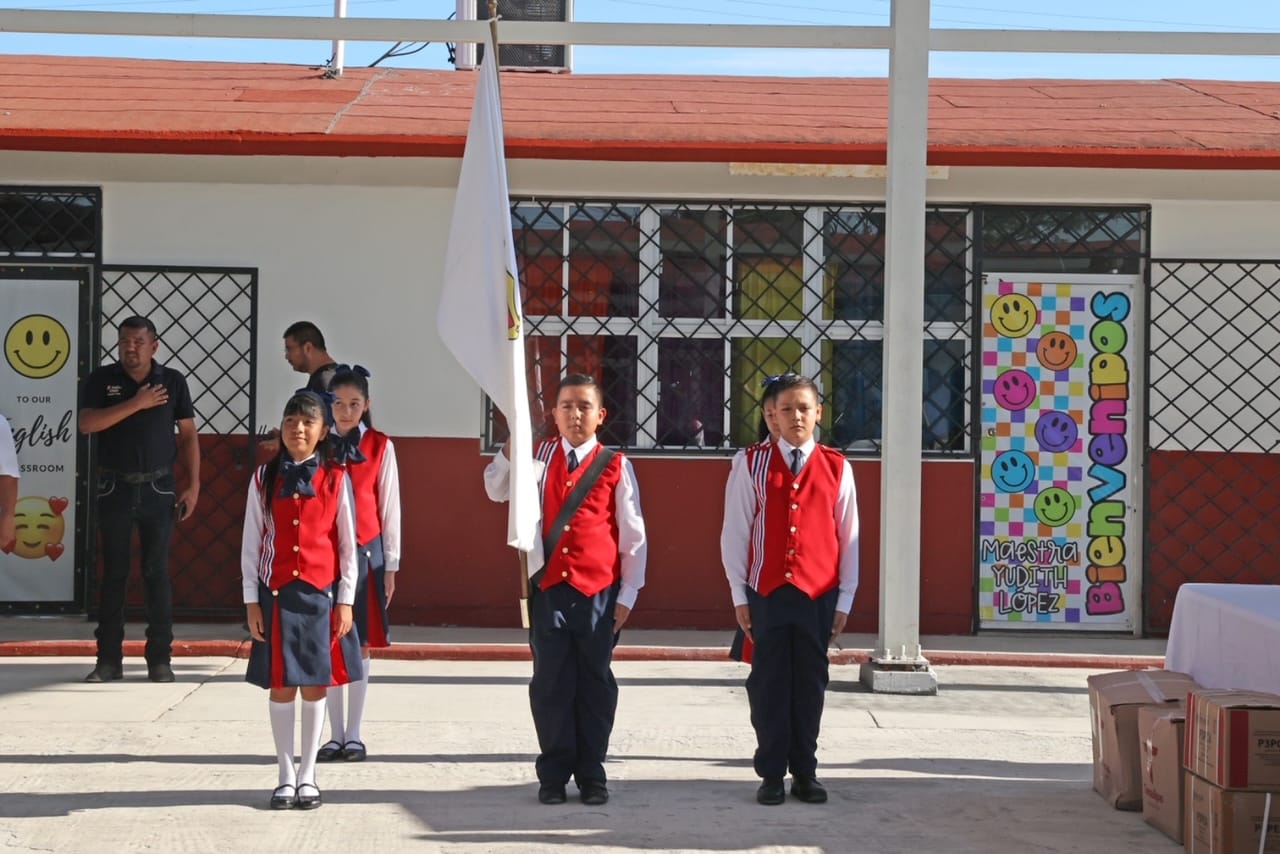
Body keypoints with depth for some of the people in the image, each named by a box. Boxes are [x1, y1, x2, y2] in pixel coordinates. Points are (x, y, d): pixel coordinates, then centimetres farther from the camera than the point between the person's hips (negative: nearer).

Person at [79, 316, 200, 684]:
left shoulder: (172, 381, 3)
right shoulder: (102, 380, 2)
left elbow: (188, 435, 5)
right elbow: (87, 423, -12)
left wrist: (193, 484, -2)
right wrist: (136, 404, -17)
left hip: (158, 488, 0)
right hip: (114, 488, 0)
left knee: (157, 573, 0)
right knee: (113, 573, 3)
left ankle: (159, 658, 4)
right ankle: (109, 659, 8)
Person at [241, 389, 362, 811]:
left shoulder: (336, 480, 1)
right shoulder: (264, 479, 3)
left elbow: (347, 544, 3)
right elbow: (251, 542, 4)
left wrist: (345, 601, -1)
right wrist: (251, 600, -1)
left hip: (320, 593, 0)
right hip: (276, 594, 0)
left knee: (316, 684, 4)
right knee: (280, 685, 4)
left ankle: (307, 775, 15)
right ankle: (286, 775, 13)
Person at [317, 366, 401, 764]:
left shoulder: (380, 447, 1)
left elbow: (389, 507, 3)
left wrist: (390, 564, 1)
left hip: (365, 552, -1)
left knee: (360, 644, 4)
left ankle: (354, 735, 12)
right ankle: (336, 735, 12)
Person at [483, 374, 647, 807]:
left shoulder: (615, 465, -1)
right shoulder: (539, 456, 7)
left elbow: (633, 535, 1)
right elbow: (496, 490, -2)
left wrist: (627, 595, -2)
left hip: (599, 590, -1)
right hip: (549, 587, 1)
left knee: (595, 682, 6)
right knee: (551, 682, 5)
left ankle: (591, 772, 16)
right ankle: (554, 771, 15)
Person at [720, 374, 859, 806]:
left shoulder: (836, 468, 4)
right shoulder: (752, 464, 1)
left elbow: (849, 538, 6)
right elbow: (734, 532, 2)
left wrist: (845, 599, 3)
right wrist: (739, 594, -1)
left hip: (819, 594, 1)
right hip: (766, 592, -1)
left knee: (810, 684, 6)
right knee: (768, 683, 4)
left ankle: (805, 772, 16)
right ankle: (771, 774, 12)